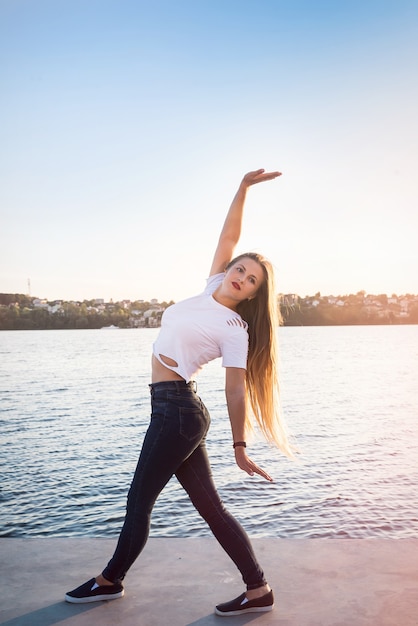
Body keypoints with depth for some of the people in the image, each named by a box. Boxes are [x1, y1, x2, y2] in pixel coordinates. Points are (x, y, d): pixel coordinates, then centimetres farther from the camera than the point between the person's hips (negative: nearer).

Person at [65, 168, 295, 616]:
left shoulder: (234, 329, -11)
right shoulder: (212, 289, 7)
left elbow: (236, 390, -12)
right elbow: (228, 236, 8)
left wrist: (240, 448, -11)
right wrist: (243, 188, 3)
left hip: (177, 411, -8)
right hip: (175, 410, 8)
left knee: (139, 498, 7)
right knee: (210, 507, 10)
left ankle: (110, 580, 29)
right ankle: (258, 590, 17)